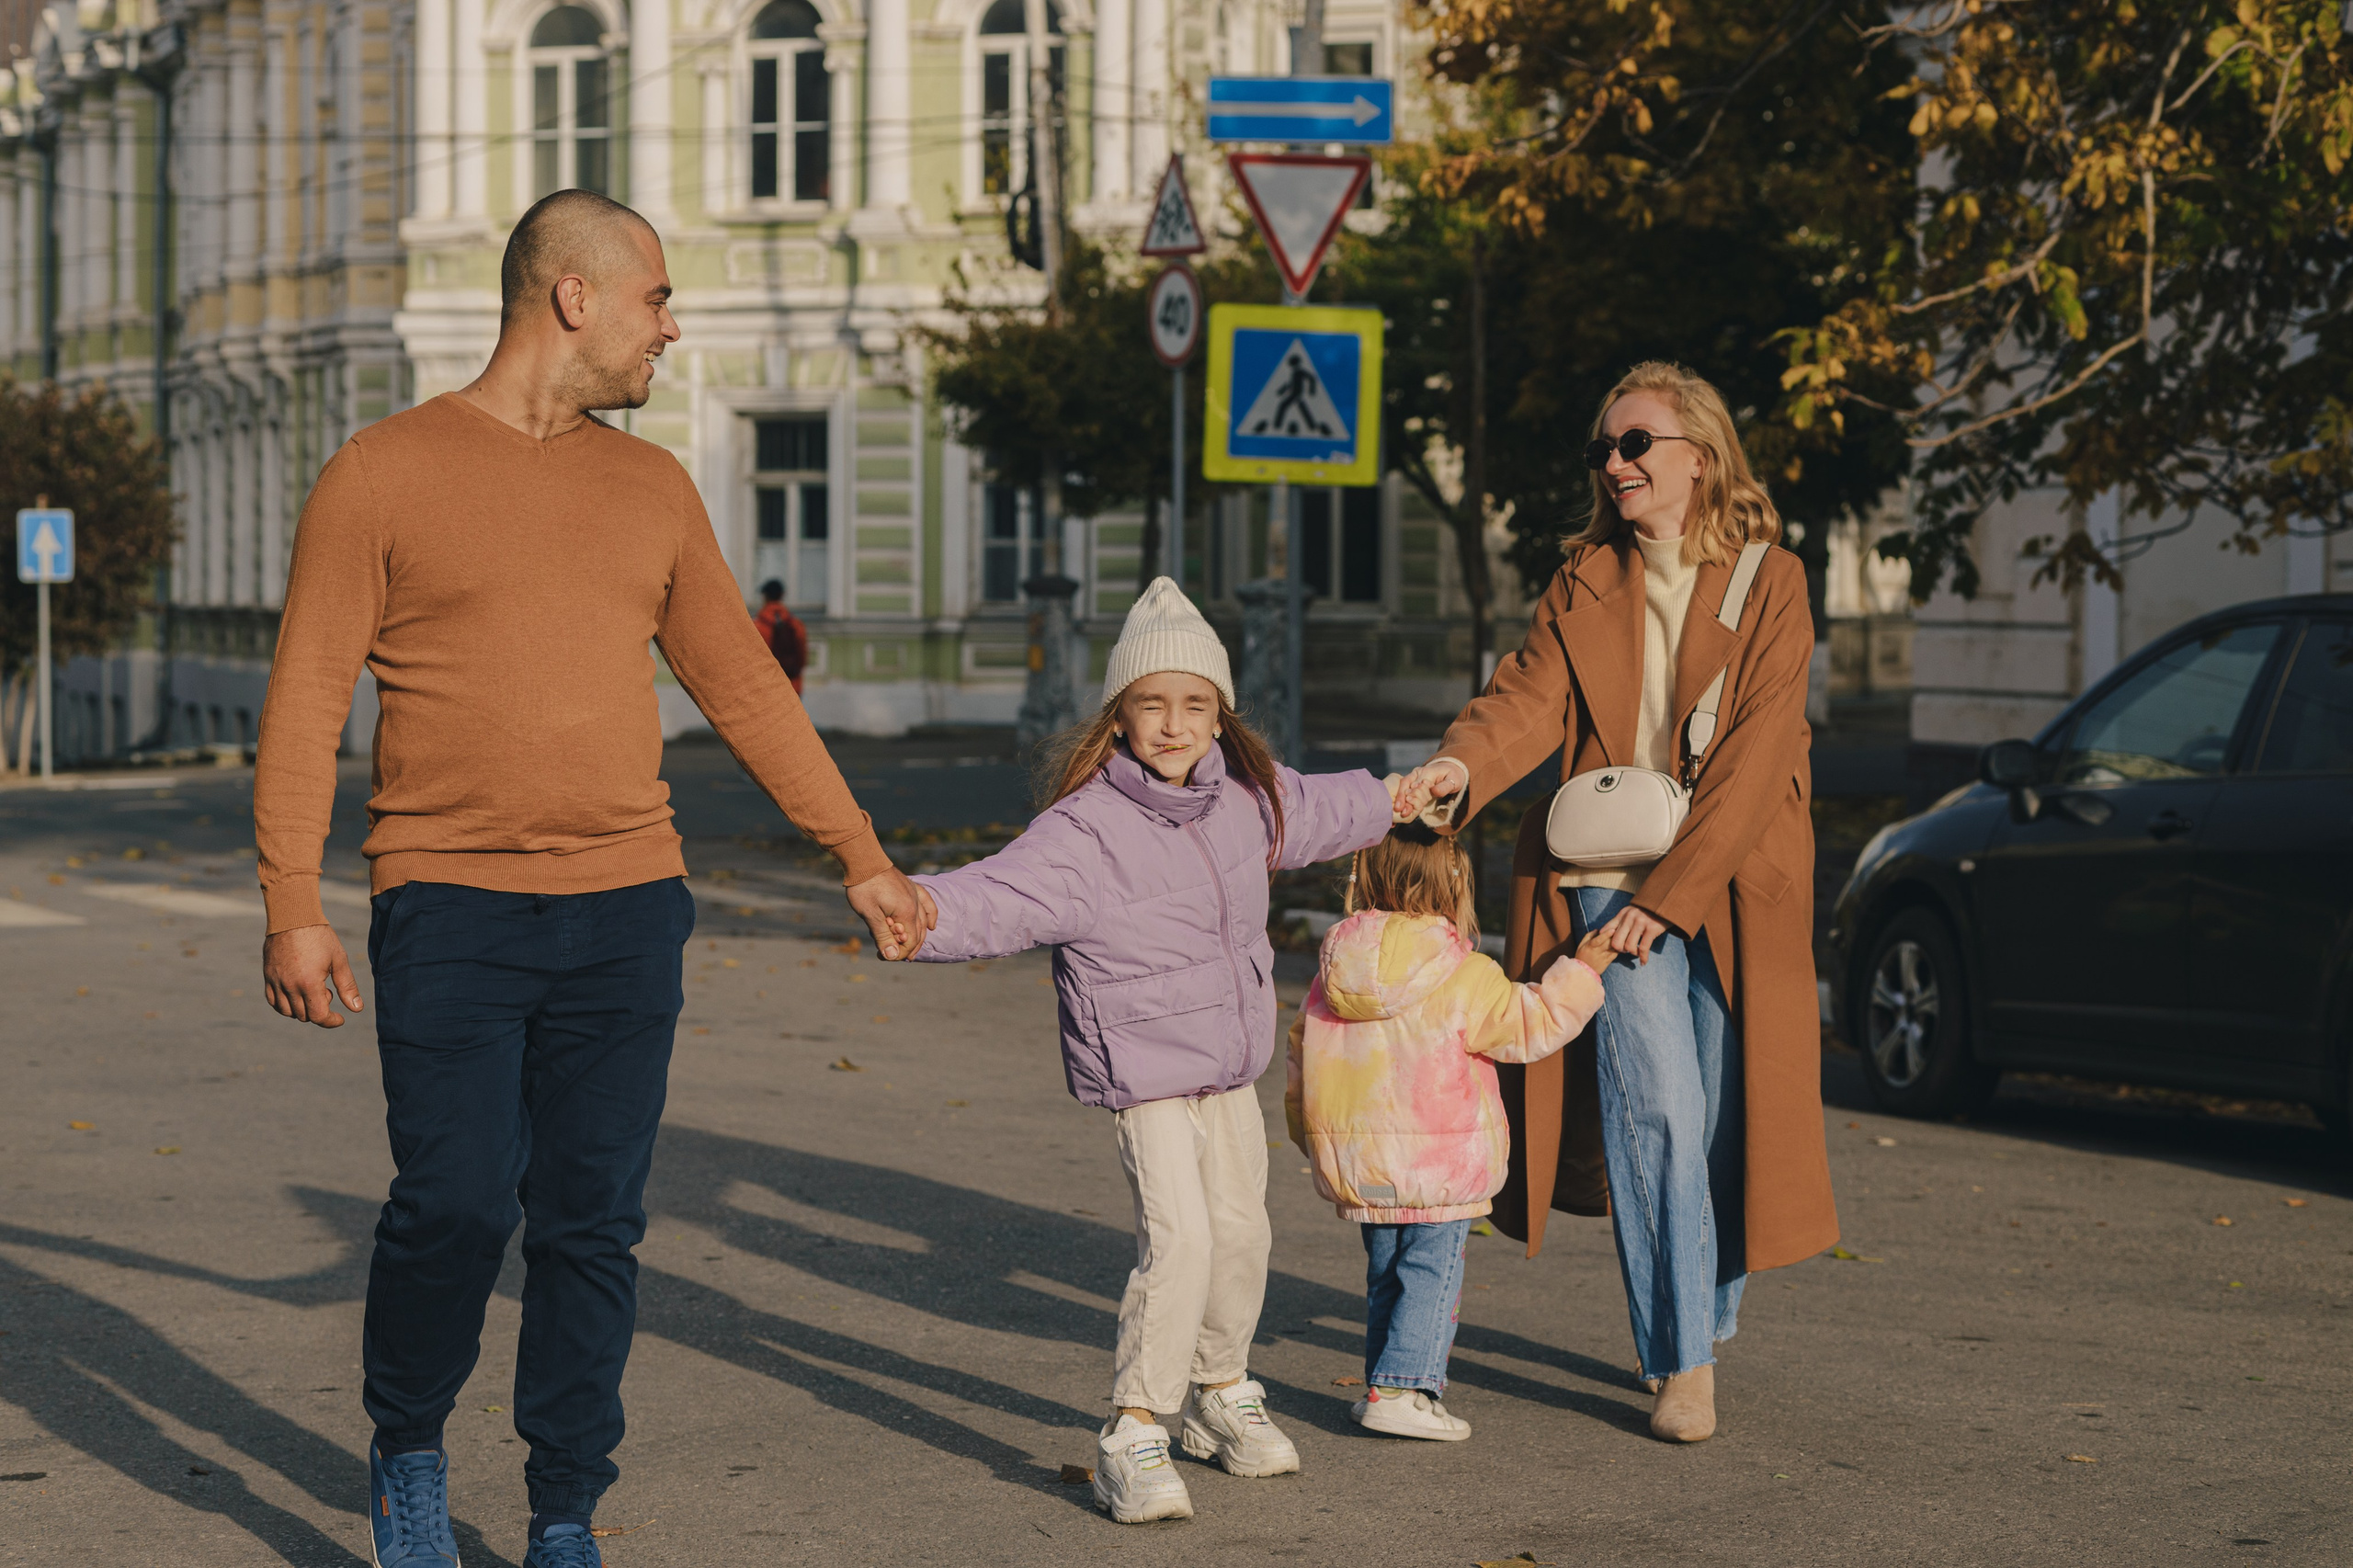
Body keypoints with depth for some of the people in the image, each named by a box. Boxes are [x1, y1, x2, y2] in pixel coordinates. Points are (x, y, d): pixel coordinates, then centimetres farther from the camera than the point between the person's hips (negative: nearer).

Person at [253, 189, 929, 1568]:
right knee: (457, 1205, -10)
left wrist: (862, 858, 19)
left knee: (594, 1226, 2)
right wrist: (293, 908, -9)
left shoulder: (653, 490, 13)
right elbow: (307, 703, -2)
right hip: (451, 912, -4)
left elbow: (744, 687, 19)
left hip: (624, 912, 4)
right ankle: (408, 1450, 17)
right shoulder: (385, 475, 0)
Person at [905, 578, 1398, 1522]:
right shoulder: (1086, 831, -22)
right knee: (1177, 1239, -18)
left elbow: (1315, 813, 23)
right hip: (1143, 1076, -7)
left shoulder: (1245, 793, 1)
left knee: (1239, 1231, 17)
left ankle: (1222, 1393, 40)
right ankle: (1133, 1436, -8)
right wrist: (927, 909, -55)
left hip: (1229, 1069, 7)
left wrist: (1395, 801, 39)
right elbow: (1006, 895, -35)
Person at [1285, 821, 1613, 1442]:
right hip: (1438, 1167, -6)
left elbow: (1302, 1053, 13)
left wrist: (1309, 1134, 25)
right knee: (1431, 1274, 2)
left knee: (1385, 1276, 17)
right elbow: (1528, 1026, -8)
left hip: (1355, 1163, 6)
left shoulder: (1332, 972, 5)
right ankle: (1399, 1389, -5)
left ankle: (1385, 1387, 20)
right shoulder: (1464, 977, -14)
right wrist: (1582, 970, 1)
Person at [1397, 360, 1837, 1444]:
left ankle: (1705, 1318, 27)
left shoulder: (1770, 584, 0)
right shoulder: (1585, 583, 11)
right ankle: (1681, 1363, -3)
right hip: (1608, 881, 1)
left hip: (1727, 891, -1)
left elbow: (1752, 759, -7)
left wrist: (1667, 896, -14)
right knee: (1656, 1109, -11)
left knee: (1724, 1123, 3)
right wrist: (1460, 765, -28)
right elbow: (1531, 695, -6)